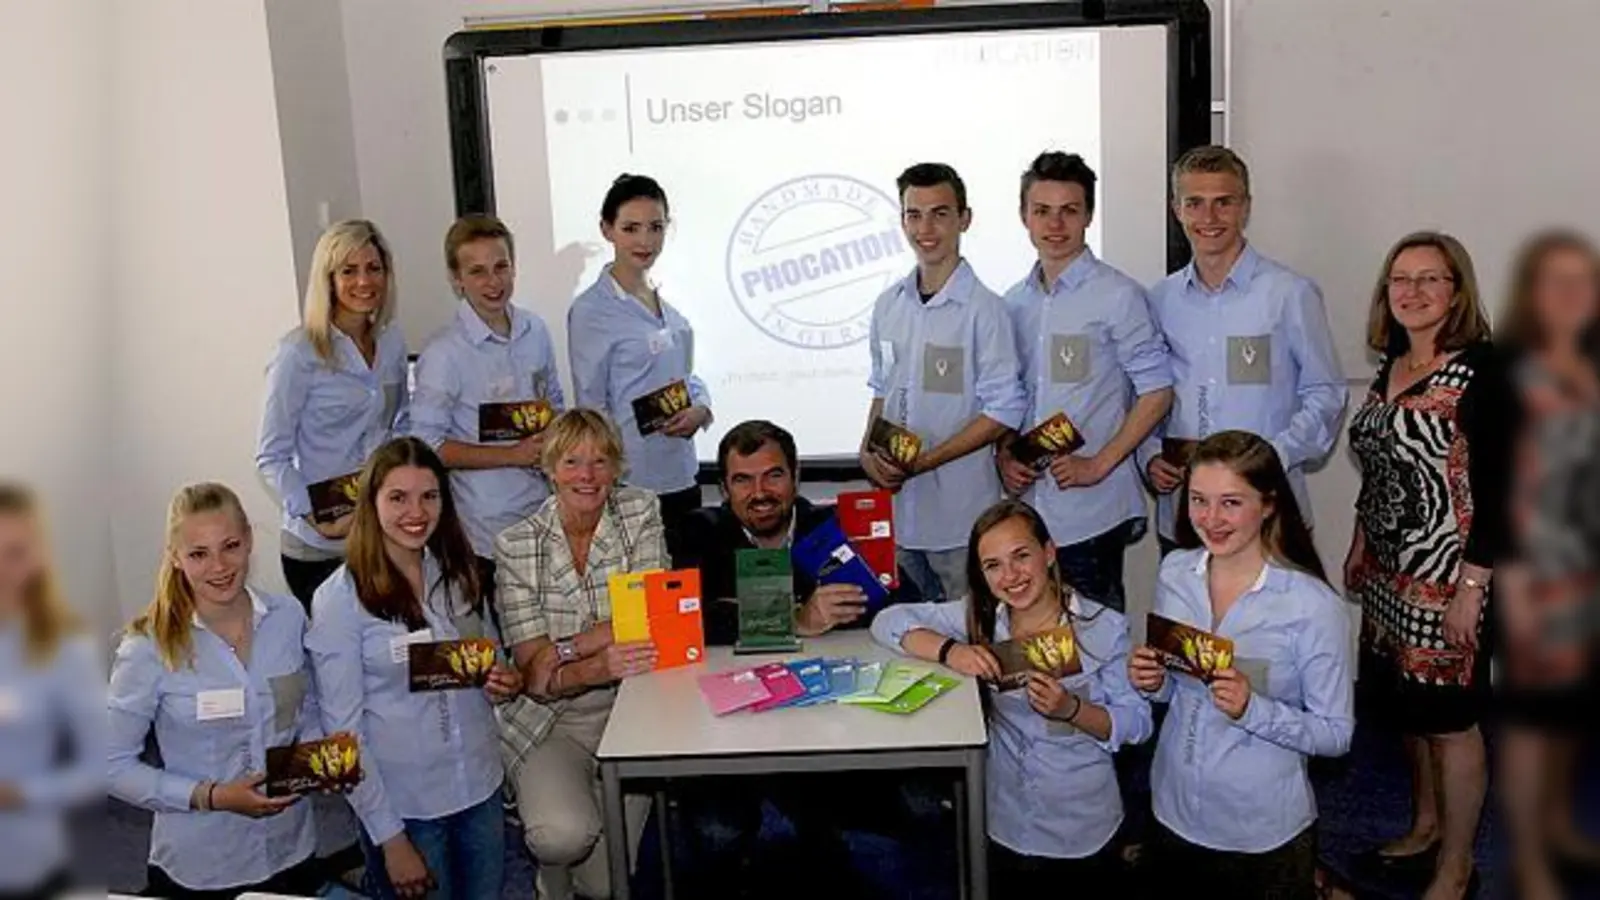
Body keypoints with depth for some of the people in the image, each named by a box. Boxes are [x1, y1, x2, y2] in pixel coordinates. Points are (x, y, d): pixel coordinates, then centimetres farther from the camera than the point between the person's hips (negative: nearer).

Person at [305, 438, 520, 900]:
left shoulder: (458, 573, 2)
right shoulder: (339, 599, -13)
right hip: (404, 806, -5)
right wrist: (390, 839, -13)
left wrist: (504, 683, -6)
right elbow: (343, 729, -11)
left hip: (482, 788, 5)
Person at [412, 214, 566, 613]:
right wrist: (513, 454, -17)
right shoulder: (444, 354, -13)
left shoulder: (535, 331, 5)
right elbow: (427, 444, -13)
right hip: (488, 530, -5)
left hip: (547, 513, 6)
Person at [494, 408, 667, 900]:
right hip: (550, 721, -1)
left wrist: (564, 649, -20)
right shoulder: (516, 545, -5)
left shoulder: (640, 512, -2)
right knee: (564, 835, -28)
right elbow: (533, 673, -12)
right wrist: (599, 668, -31)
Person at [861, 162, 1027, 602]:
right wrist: (868, 451, 0)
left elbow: (1003, 412, -12)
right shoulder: (889, 305, 7)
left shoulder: (983, 309, -10)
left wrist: (923, 462, -15)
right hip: (899, 512, 5)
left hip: (961, 516, -5)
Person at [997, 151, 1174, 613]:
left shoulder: (1117, 295, -5)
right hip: (1027, 507, 5)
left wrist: (1099, 463, -13)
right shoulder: (1014, 303, 12)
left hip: (1092, 510, -5)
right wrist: (1004, 456, 0)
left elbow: (1156, 392, -7)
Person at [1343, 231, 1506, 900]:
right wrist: (1358, 550, 19)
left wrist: (1473, 586, -19)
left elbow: (1497, 487, -17)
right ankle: (1426, 827, 37)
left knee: (1447, 718, 3)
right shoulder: (1390, 369, 9)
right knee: (1405, 707, 17)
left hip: (1446, 574, -7)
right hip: (1388, 571, 7)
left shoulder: (1481, 371, -14)